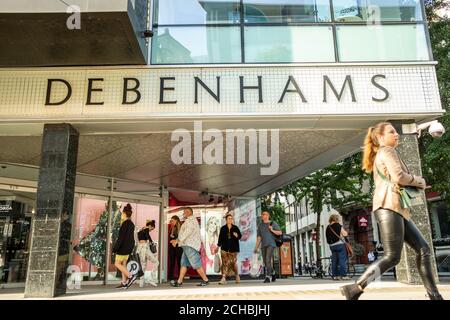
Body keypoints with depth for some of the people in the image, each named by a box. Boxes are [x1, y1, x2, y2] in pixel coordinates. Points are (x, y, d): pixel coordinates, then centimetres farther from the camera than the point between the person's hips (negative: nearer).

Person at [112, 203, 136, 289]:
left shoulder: (125, 224, -17)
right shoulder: (131, 224, 11)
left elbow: (121, 237, -20)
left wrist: (115, 249, -17)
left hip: (123, 247, -9)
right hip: (129, 247, 9)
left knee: (117, 264, 0)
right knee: (123, 264, 11)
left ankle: (130, 276, -8)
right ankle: (124, 283, 11)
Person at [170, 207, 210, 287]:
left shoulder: (190, 220, -8)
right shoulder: (192, 220, 24)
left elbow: (188, 231, -22)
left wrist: (179, 240, -19)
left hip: (190, 245, -11)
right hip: (188, 246, 11)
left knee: (196, 264, -9)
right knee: (184, 263, 7)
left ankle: (205, 280, -4)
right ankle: (179, 282, 7)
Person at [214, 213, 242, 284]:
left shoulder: (235, 228, 5)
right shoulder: (223, 228, 6)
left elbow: (240, 236, 4)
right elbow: (220, 238, 10)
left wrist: (237, 235, -18)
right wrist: (218, 246, 10)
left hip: (233, 248, 0)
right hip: (225, 248, 0)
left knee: (233, 262, 1)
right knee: (225, 262, -8)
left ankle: (237, 275, 26)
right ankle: (223, 278, -9)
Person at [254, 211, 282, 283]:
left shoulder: (273, 223, 1)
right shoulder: (260, 225, 12)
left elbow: (280, 233, -2)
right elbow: (259, 237, 11)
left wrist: (272, 230, -18)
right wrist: (256, 247, 5)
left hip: (271, 244, -5)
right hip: (263, 245, 5)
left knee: (268, 259, -21)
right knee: (265, 262, 7)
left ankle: (268, 277, -21)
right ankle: (273, 273, 33)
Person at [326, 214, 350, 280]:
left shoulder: (328, 228, 12)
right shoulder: (338, 225, -6)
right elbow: (345, 234, -7)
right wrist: (344, 231, 11)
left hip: (332, 246, 6)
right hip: (340, 244, -6)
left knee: (334, 261, 8)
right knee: (343, 260, -3)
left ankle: (335, 275, 9)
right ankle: (343, 275, -6)